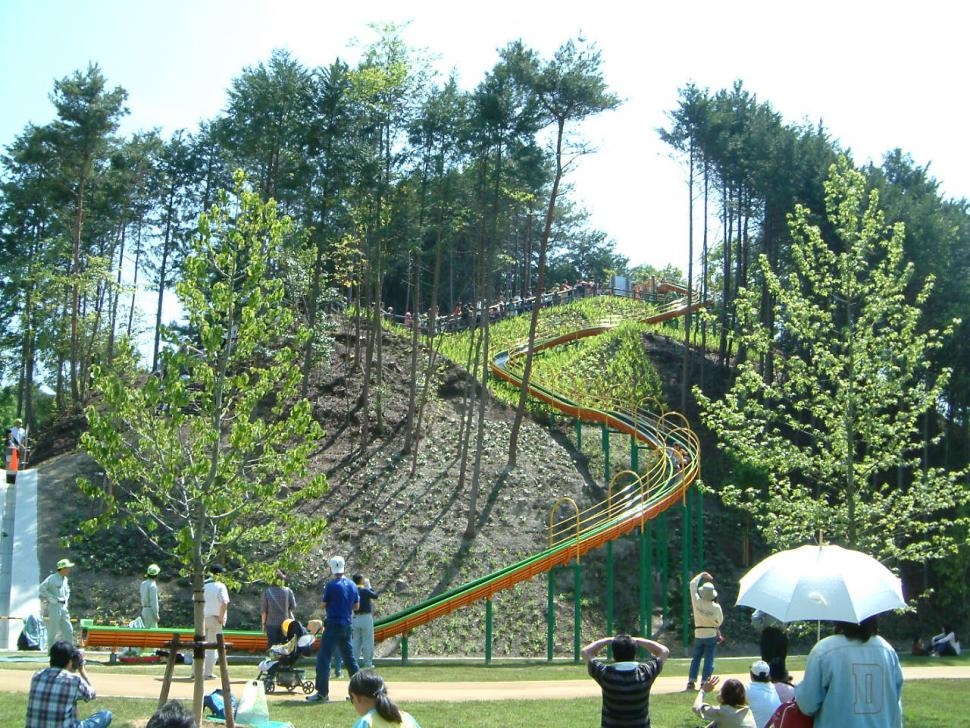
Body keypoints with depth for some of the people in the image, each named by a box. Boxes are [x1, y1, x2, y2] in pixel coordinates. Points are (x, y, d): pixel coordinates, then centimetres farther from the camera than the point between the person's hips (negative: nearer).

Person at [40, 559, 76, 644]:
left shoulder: (65, 579, 14)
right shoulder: (52, 578, -10)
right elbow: (42, 588, -17)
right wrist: (51, 598, -16)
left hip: (63, 607, 8)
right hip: (54, 606, -8)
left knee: (69, 631, 4)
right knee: (53, 631, -4)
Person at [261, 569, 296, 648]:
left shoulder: (267, 591, -6)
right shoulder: (288, 591, -6)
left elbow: (263, 610, -3)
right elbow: (293, 607, -1)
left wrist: (263, 623, 6)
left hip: (271, 624, 0)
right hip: (285, 624, 0)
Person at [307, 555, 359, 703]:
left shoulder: (332, 585, -12)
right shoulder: (352, 585, 8)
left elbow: (322, 605, -6)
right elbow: (356, 606, 15)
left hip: (333, 625, -7)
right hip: (347, 626, 7)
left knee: (323, 657, -6)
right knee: (349, 658, 15)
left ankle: (322, 692, -12)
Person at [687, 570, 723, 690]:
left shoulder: (697, 602, -12)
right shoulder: (716, 607, -14)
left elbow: (693, 584, 0)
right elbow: (720, 620, 1)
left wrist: (702, 575, 10)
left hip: (699, 634, 2)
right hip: (712, 634, -2)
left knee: (696, 658, 14)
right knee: (709, 659, 3)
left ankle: (691, 681, 6)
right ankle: (705, 682, -2)